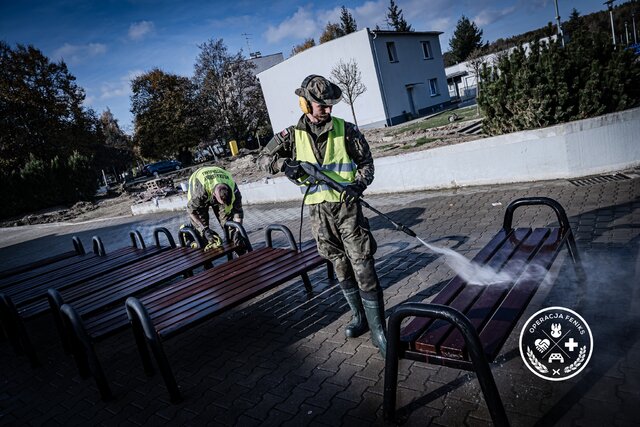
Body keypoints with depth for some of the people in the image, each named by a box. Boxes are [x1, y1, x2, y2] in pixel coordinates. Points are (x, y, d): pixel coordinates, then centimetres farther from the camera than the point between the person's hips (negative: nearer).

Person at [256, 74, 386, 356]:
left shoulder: (345, 130, -1)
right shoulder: (293, 134, 4)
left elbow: (366, 162, 4)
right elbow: (263, 159, 7)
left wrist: (358, 185, -15)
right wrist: (284, 164, -14)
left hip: (347, 206, -3)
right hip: (318, 211, 3)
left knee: (363, 267, -6)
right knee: (341, 268, 14)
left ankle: (378, 330, 3)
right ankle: (360, 317, 32)